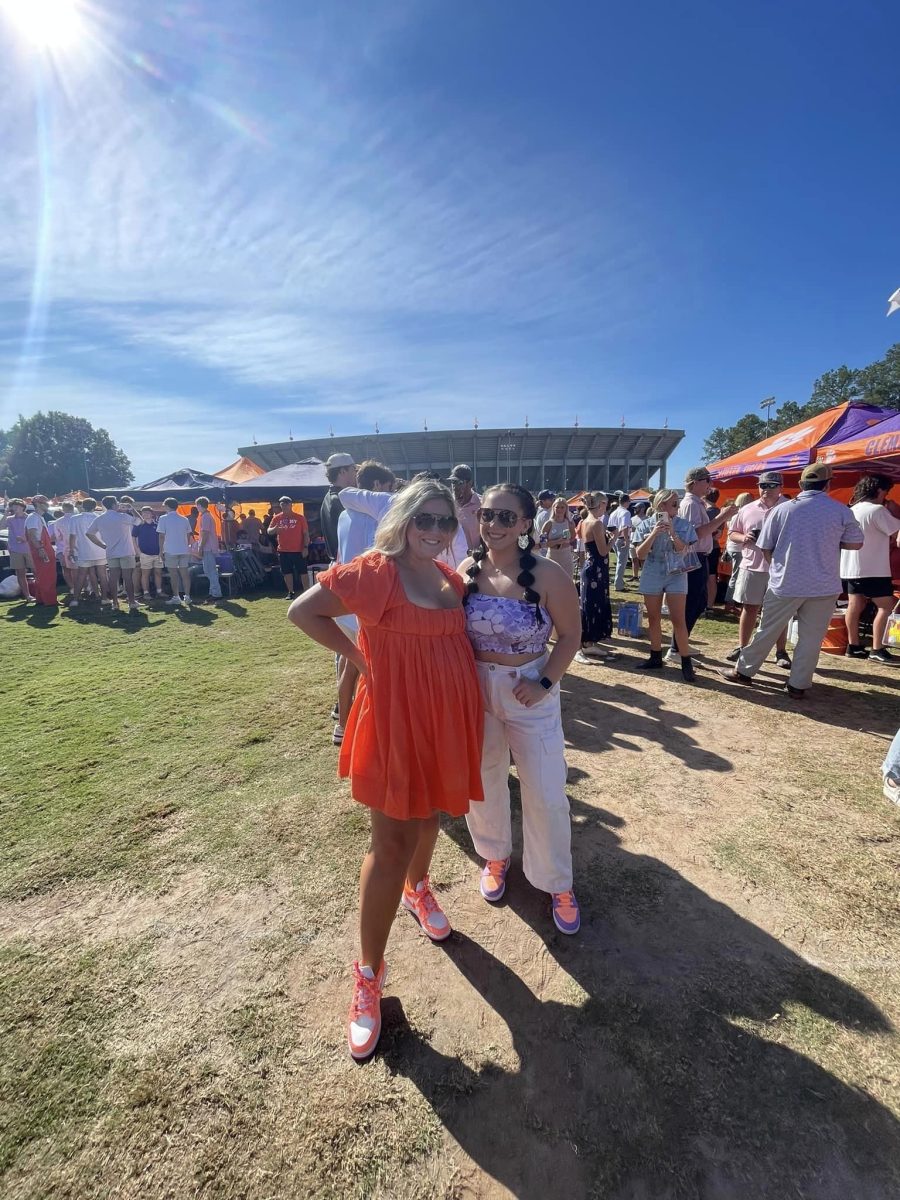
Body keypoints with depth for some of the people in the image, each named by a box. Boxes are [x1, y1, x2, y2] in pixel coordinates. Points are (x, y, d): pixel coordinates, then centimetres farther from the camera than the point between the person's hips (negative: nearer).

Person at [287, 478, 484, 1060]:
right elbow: (302, 610, -14)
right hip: (395, 717, -6)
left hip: (448, 716, 6)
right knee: (391, 840, 2)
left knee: (430, 815, 24)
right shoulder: (375, 572, -14)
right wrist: (360, 656, -13)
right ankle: (369, 973, 23)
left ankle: (418, 888, 55)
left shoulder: (453, 578, 5)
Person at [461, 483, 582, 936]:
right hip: (474, 689, 3)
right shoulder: (467, 570, -7)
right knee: (482, 782, 19)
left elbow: (570, 635, -7)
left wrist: (544, 683, -17)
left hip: (529, 692, -2)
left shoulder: (548, 575, -16)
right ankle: (495, 855, 48)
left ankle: (558, 883, 34)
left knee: (546, 793, 7)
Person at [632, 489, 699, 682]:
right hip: (652, 575, 1)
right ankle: (656, 658, 22)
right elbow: (640, 554, -7)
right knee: (654, 618, 9)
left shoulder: (683, 524, -1)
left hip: (676, 575, -1)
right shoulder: (645, 524, -2)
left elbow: (683, 551, -6)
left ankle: (686, 662, 2)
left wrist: (672, 532, -20)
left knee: (678, 619, -5)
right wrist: (654, 533, -19)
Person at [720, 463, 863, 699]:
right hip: (824, 586, 0)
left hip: (785, 584, 0)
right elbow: (855, 544, 7)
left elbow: (765, 547, 1)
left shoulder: (782, 509, -5)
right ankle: (798, 685, 13)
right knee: (811, 638, 8)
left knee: (767, 631, 10)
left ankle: (743, 671, 19)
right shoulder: (842, 511, -3)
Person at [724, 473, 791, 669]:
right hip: (751, 566, 2)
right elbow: (732, 533, 14)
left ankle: (781, 652, 17)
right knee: (749, 608, 9)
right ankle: (742, 647, 20)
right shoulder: (747, 510, 8)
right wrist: (743, 538, -7)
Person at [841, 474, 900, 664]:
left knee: (855, 605, 11)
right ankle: (877, 650, -3)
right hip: (872, 569, -8)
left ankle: (853, 646, 15)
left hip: (850, 567, 8)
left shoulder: (852, 510, 12)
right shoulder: (877, 510, -13)